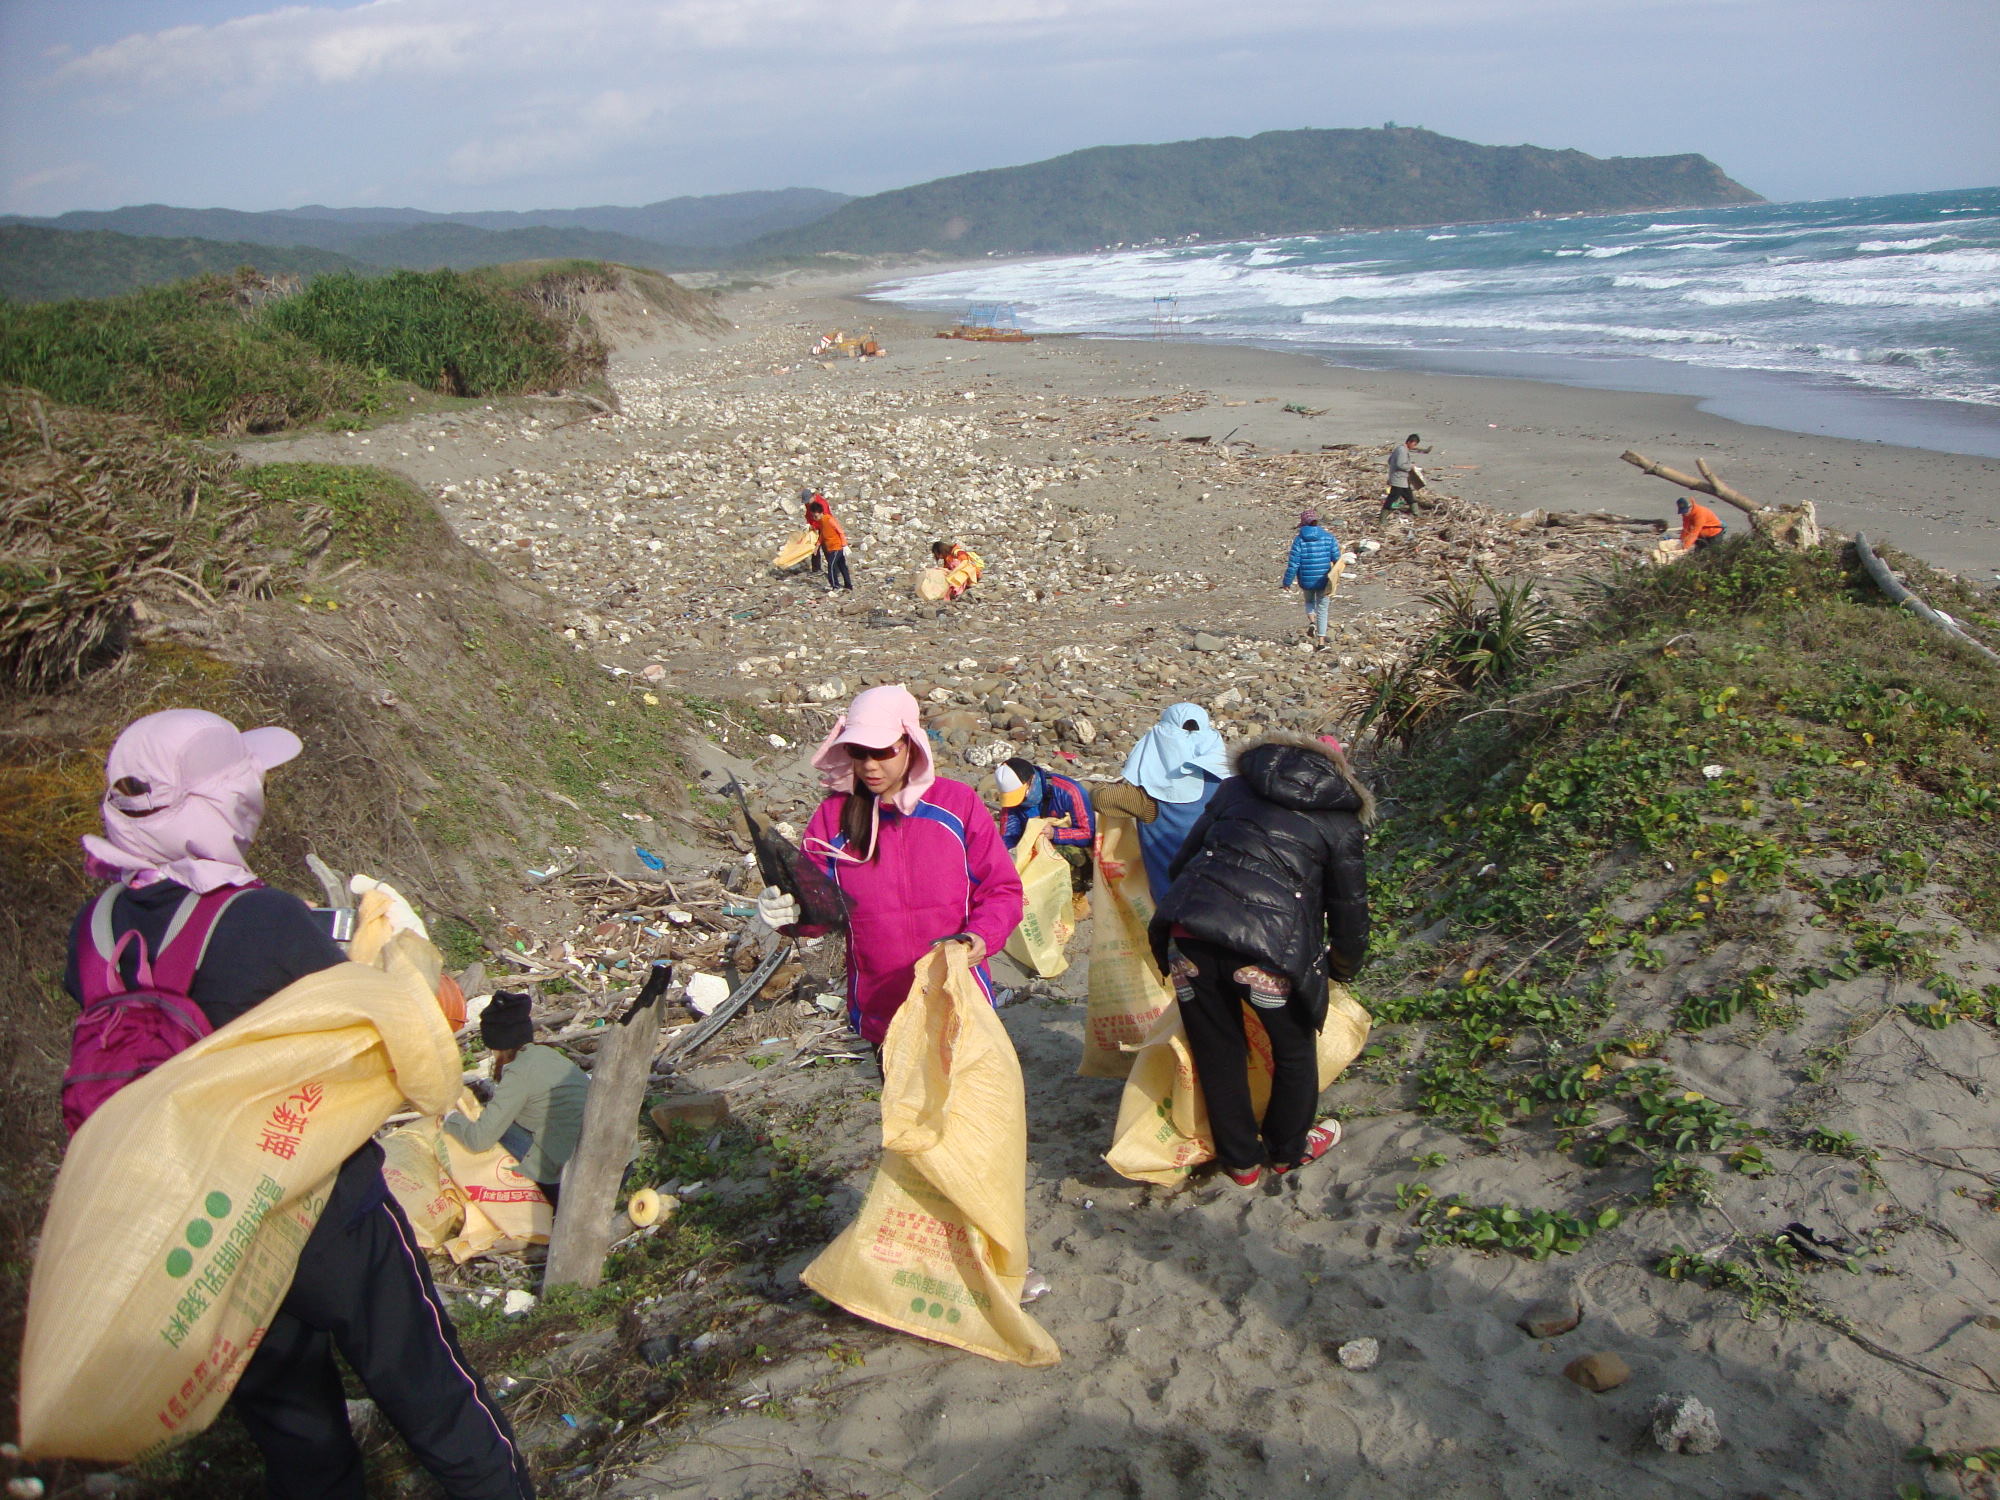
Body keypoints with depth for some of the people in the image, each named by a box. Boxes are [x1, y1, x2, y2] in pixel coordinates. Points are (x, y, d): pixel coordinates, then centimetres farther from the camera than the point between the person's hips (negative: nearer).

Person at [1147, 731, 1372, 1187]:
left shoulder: (1236, 788, 23)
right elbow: (1349, 909, 20)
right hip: (1268, 946, -3)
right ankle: (1288, 1150, 42)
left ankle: (1240, 1160, 35)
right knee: (1294, 1046, 24)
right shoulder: (1340, 824, 15)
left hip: (1188, 929, 3)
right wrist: (1342, 967, 39)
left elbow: (1182, 861, 25)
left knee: (1217, 1049, 21)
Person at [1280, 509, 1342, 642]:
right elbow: (1337, 558, -5)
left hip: (1306, 580, -1)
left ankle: (1312, 622, -1)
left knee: (1309, 602, 26)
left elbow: (1293, 563, -10)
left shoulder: (1299, 539, -8)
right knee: (1322, 608, 11)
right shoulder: (1329, 537, -3)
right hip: (1323, 580, 1)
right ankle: (1321, 639, 7)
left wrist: (1287, 581, -2)